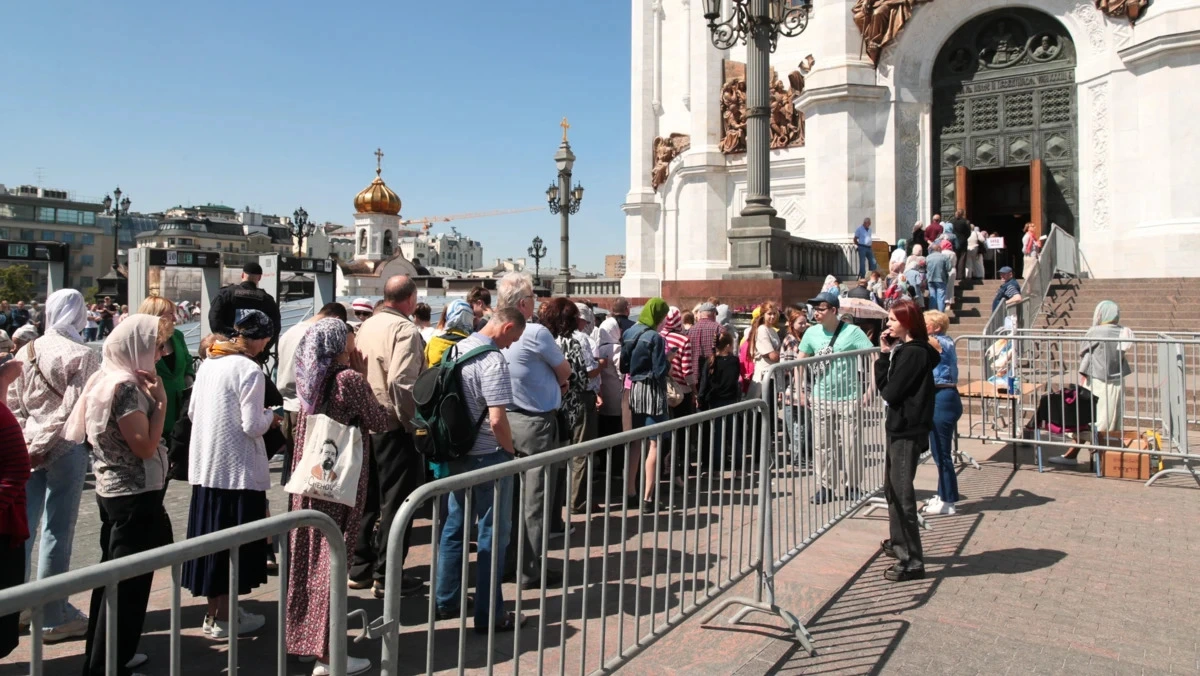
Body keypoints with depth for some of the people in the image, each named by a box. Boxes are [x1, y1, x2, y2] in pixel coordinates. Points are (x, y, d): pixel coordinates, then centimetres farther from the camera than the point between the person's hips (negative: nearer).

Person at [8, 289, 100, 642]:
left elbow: (12, 403, 6)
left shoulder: (25, 351, 6)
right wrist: (42, 446, -11)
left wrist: (27, 443, 5)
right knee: (57, 531, 1)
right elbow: (72, 408, -16)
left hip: (28, 448, 5)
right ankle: (53, 618, 10)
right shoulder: (82, 355, -9)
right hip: (66, 449, -5)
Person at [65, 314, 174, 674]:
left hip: (112, 490, 10)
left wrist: (151, 398, 6)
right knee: (129, 582, 1)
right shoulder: (127, 386, -20)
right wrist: (160, 400, -19)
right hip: (134, 495, -10)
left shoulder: (105, 379, 8)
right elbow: (145, 446, -23)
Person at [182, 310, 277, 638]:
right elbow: (253, 426, -18)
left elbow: (192, 412, 14)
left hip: (205, 465, 8)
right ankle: (223, 620, 14)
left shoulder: (208, 363, 6)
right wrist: (269, 416, 1)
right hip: (237, 468, -7)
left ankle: (213, 611, 29)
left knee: (210, 534, 16)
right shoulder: (249, 370, -16)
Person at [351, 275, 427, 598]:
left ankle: (360, 568, 26)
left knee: (368, 499, 17)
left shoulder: (366, 326, 9)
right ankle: (387, 576, 10)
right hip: (395, 427, -8)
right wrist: (413, 420, -16)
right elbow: (401, 381, -26)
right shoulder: (405, 330, -15)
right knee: (396, 502, 2)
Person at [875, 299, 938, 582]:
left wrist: (885, 355, -2)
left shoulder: (913, 353, -17)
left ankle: (912, 561, 1)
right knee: (892, 489, 20)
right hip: (899, 427, 10)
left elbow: (890, 392, -20)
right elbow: (884, 387, 8)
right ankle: (898, 543, 36)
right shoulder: (903, 349, 12)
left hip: (908, 431, -10)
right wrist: (885, 354, 0)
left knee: (902, 494, -6)